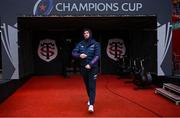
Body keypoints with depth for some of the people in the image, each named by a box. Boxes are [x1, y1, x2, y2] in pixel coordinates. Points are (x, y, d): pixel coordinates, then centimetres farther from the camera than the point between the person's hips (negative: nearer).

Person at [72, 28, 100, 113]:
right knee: (87, 85, 16)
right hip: (83, 68, 4)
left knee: (92, 86, -7)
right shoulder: (80, 44, 4)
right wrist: (79, 55, -19)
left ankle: (91, 104, -10)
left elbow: (97, 56, -11)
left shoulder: (95, 44, -4)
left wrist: (90, 64, -21)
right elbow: (73, 53, 2)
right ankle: (90, 99, 37)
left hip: (93, 68, -3)